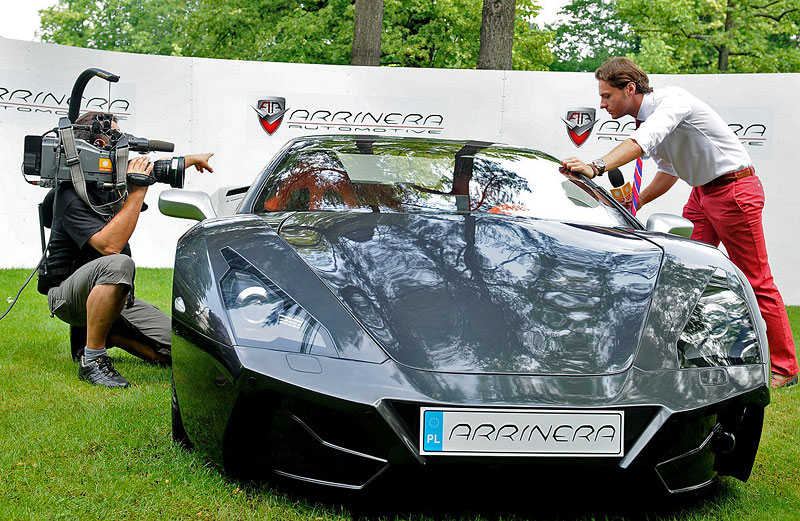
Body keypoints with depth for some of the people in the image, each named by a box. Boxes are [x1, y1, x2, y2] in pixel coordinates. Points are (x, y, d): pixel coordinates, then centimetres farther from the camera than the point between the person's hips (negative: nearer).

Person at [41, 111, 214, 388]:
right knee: (119, 264, -41)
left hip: (117, 297, 8)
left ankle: (102, 332, 14)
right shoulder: (72, 194, -19)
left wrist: (192, 159, 41)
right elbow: (110, 245, -33)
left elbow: (155, 169, 29)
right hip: (68, 295, -8)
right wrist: (137, 192, -26)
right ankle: (92, 358, -26)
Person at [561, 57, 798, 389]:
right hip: (702, 192, 9)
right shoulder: (643, 118, 6)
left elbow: (643, 141, -40)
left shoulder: (672, 99, -21)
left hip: (736, 190, -9)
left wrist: (597, 167, -52)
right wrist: (637, 202, 8)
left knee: (756, 282, -3)